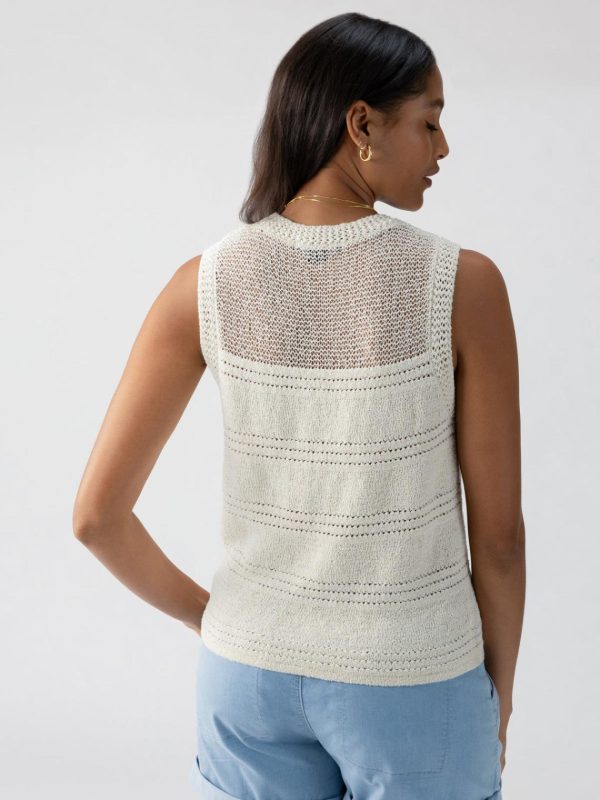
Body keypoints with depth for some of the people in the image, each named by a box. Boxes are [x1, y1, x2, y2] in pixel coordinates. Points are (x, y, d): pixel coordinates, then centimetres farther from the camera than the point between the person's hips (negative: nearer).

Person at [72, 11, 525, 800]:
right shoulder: (464, 284, -20)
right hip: (411, 683, -2)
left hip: (254, 669, 3)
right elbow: (499, 530, -13)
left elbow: (97, 512, -11)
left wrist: (202, 613, 8)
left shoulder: (205, 284, -13)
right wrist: (499, 700, 5)